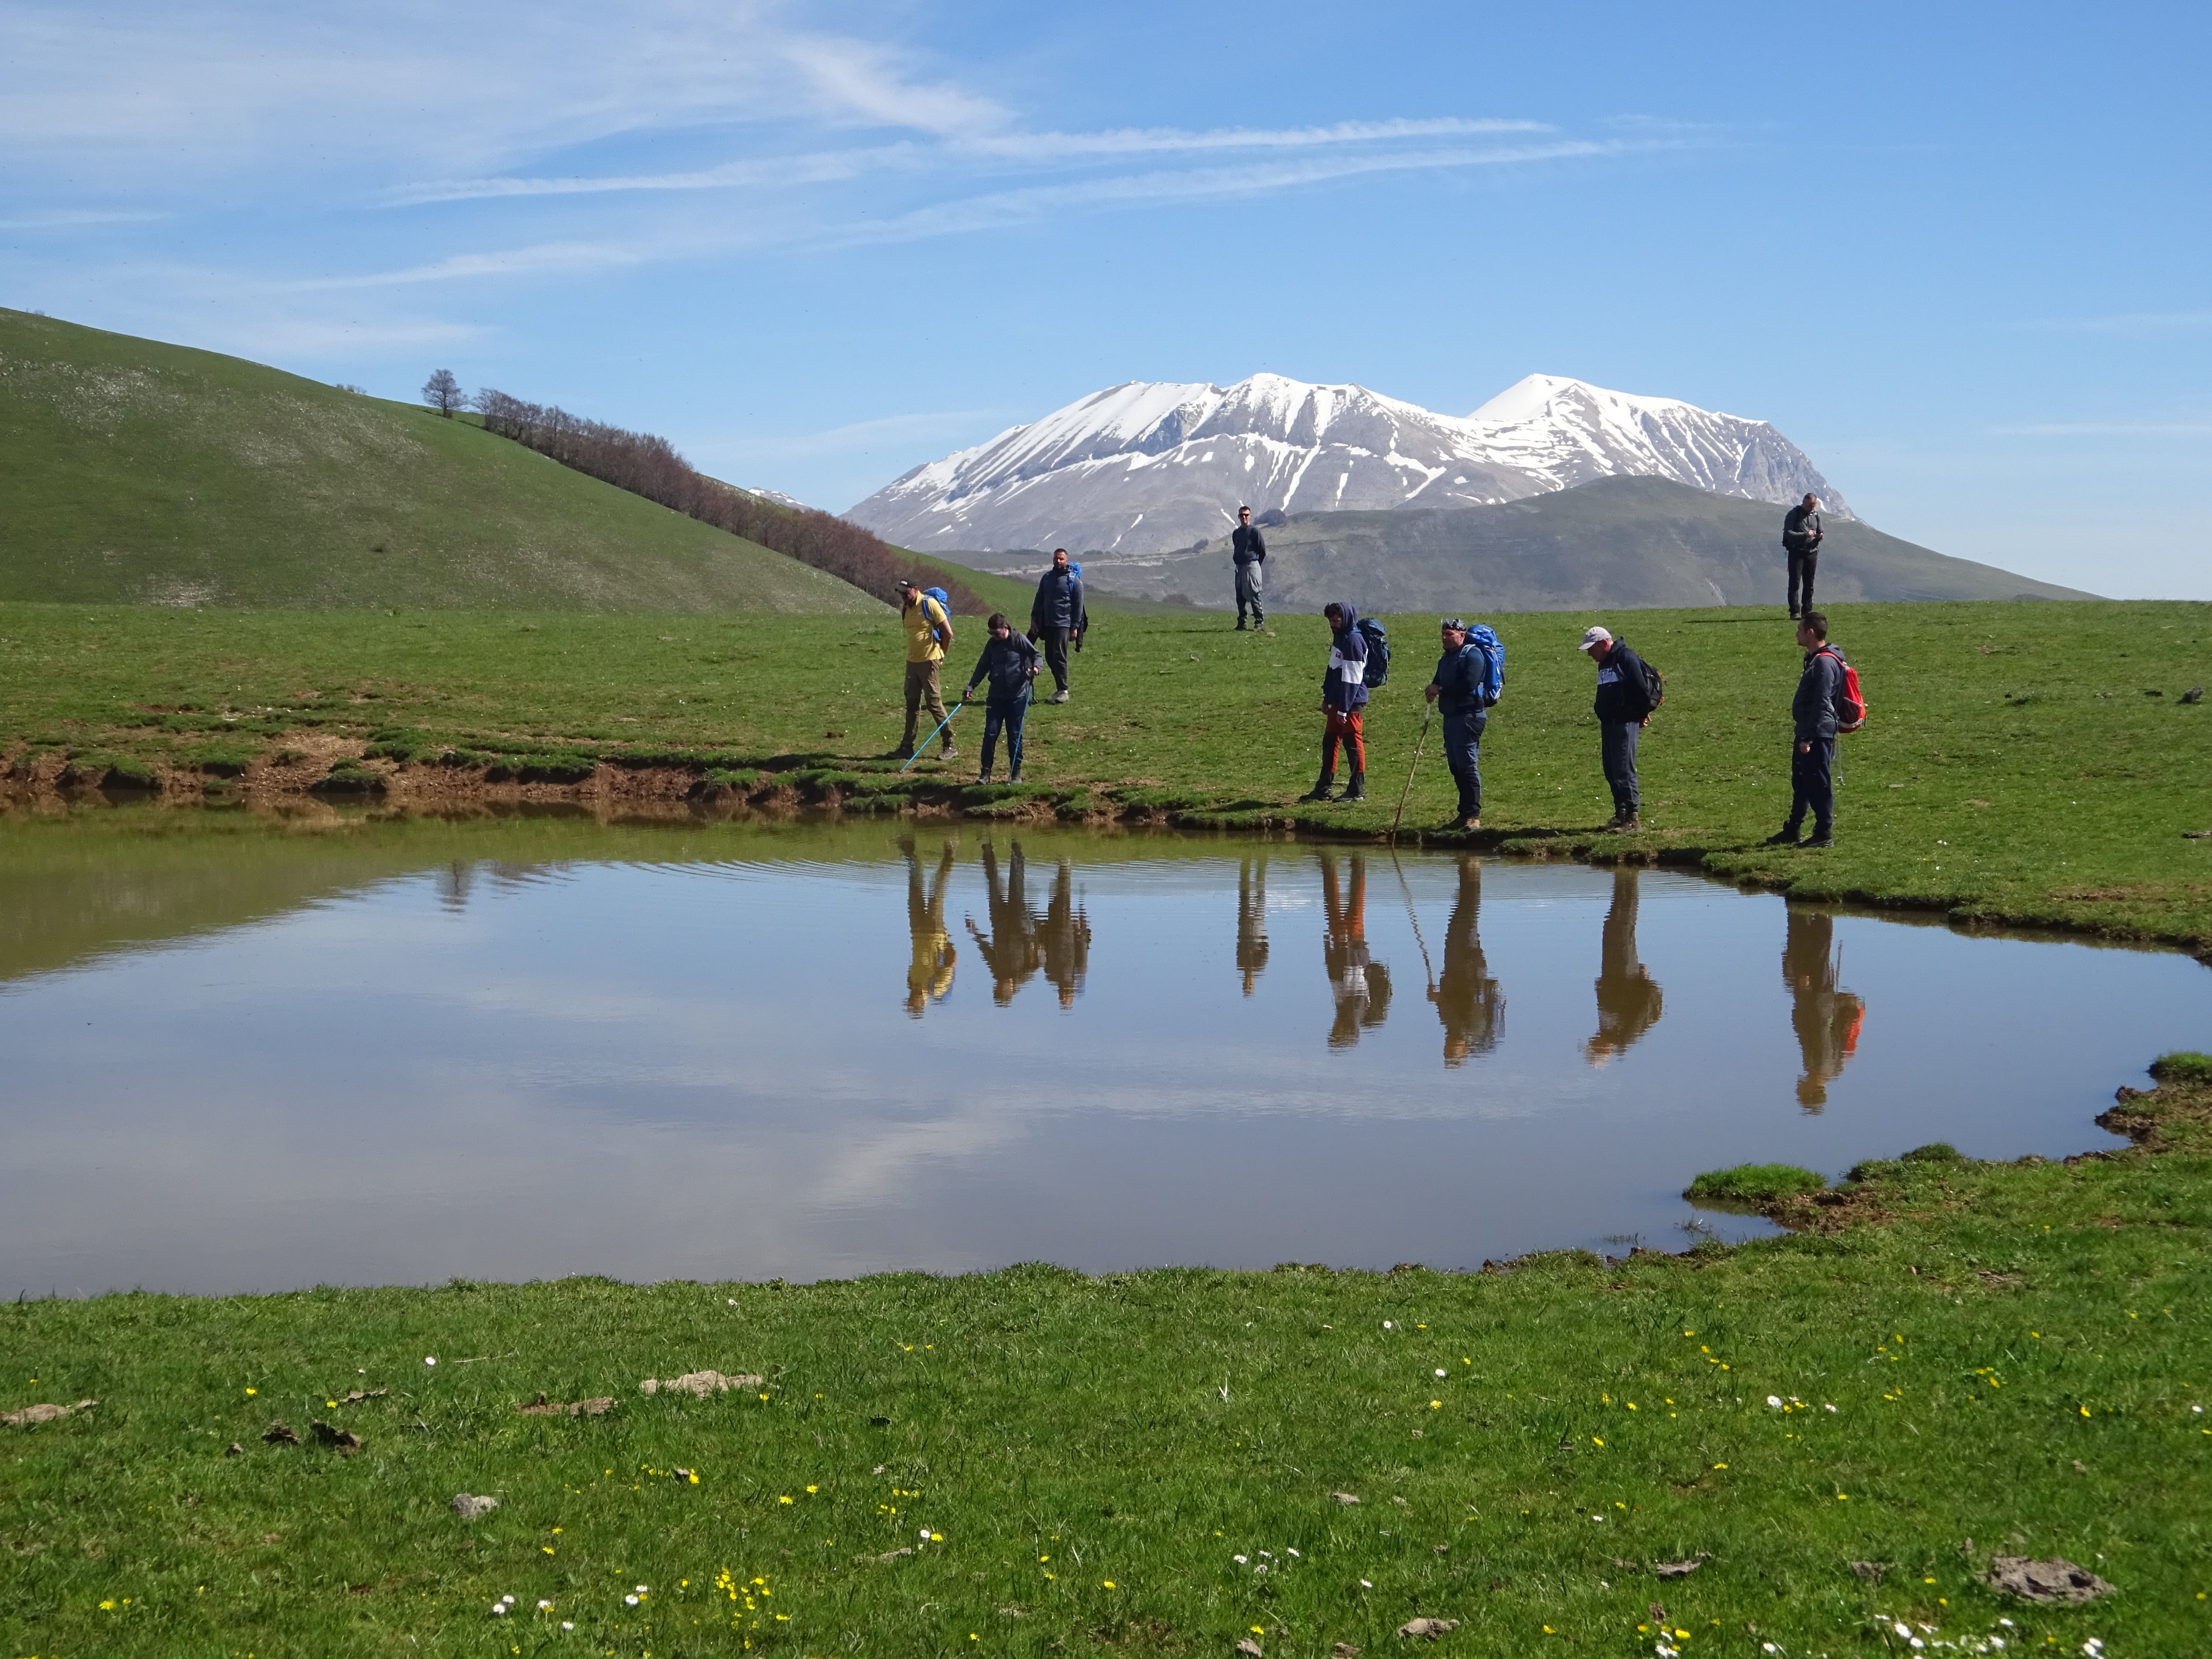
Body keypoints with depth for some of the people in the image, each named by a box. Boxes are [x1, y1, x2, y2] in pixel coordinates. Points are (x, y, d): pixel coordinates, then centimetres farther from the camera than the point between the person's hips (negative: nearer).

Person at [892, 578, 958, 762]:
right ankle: (907, 747, 15)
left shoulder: (929, 605, -12)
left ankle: (950, 747, 1)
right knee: (912, 704, 10)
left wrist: (941, 654, -2)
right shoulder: (906, 609, 11)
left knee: (934, 703, -6)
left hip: (929, 662, -8)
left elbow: (948, 633, -12)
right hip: (912, 662, 8)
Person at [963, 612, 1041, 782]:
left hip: (1017, 696, -3)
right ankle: (985, 772, 4)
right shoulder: (992, 644, 6)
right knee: (990, 734, -2)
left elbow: (1036, 654, 2)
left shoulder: (1019, 641, -5)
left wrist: (1036, 667, -20)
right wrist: (971, 687, 4)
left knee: (1015, 736, 4)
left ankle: (1015, 773, 13)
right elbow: (982, 667, 11)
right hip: (996, 696, 3)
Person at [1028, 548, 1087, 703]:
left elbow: (1078, 605, -3)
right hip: (1048, 624, 5)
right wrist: (1035, 620, 11)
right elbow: (1039, 600, 18)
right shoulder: (1047, 578, 12)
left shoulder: (1074, 580, -2)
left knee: (1059, 656, -13)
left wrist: (1075, 627, -8)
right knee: (1050, 657, 5)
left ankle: (1063, 691, -8)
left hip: (1064, 624, -5)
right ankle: (1060, 688, 14)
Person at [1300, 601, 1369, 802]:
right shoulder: (1339, 637, 12)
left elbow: (1351, 679, -20)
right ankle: (1324, 789, 20)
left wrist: (1343, 709, -20)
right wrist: (1327, 699, 18)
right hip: (1337, 701, 10)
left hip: (1351, 702, -10)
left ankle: (1357, 791, 5)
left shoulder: (1354, 641, -17)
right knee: (1329, 742, 13)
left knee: (1354, 744, -3)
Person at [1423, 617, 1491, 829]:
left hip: (1469, 717, -10)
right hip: (1451, 716, 10)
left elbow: (1469, 684, -22)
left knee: (1468, 766, -10)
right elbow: (1440, 681, 24)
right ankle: (1464, 814, 16)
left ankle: (1473, 816, -9)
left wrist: (1440, 690, -15)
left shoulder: (1472, 655, -9)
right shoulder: (1447, 657, 21)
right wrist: (1433, 689, -1)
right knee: (1456, 766, 11)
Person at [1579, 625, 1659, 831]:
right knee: (1611, 769, 10)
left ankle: (1632, 817, -9)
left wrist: (1642, 714, -8)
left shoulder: (1626, 658, -12)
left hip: (1626, 722, -10)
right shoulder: (1604, 664, 17)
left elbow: (1641, 689, -16)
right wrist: (1603, 717, 17)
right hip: (1608, 722, 10)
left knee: (1624, 769, -11)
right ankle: (1621, 813, 18)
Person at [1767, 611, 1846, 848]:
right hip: (1808, 733, 11)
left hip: (1818, 735, -11)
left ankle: (1824, 835, 4)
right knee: (1801, 783, 17)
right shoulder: (1814, 659, 14)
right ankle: (1791, 832, 26)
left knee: (1819, 784, -3)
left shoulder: (1824, 663, -19)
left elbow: (1821, 704, -23)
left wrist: (1808, 738, -23)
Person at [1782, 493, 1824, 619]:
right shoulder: (1793, 514, -5)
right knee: (1795, 582, -8)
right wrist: (1805, 535, -23)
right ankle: (1795, 612, -10)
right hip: (1797, 552, -5)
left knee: (1809, 584, 7)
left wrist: (1820, 535, -5)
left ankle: (1807, 611, 12)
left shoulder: (1816, 515, 12)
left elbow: (1820, 531, 20)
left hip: (1812, 552, 5)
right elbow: (1788, 533, -12)